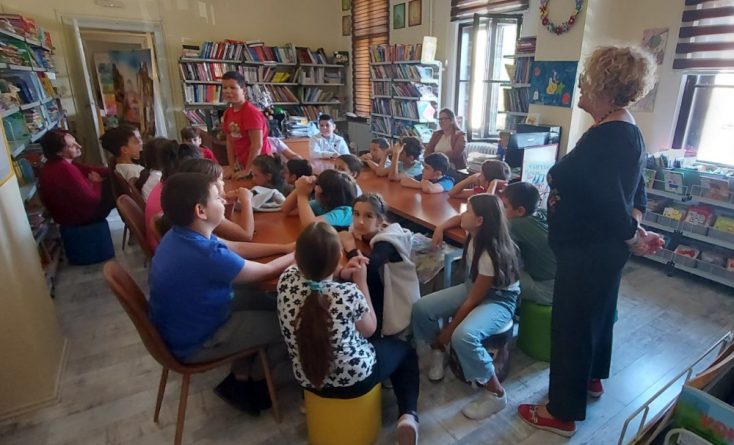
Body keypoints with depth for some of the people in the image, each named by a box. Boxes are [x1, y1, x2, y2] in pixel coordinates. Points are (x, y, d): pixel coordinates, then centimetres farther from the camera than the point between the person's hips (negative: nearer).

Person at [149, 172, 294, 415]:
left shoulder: (180, 235, -6)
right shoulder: (207, 255, -34)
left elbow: (236, 248, 4)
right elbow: (267, 271, -21)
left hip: (178, 326, 9)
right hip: (194, 344, -8)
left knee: (262, 301, 15)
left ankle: (241, 378, 23)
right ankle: (251, 381, 27)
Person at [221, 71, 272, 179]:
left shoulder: (252, 112, -19)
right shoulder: (227, 113, 4)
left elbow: (257, 144, -22)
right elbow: (230, 141, 8)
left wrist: (248, 170, -19)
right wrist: (231, 167, 3)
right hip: (243, 164, 7)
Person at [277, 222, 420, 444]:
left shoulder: (287, 279, -19)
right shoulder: (349, 294, -31)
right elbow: (369, 330, -10)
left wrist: (339, 274, -8)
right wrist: (361, 281, -7)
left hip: (307, 380, 6)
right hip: (354, 379, -5)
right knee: (404, 349, 25)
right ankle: (408, 415, 11)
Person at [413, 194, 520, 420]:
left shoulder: (492, 254, -31)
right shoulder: (476, 235, -12)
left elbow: (473, 301, -24)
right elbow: (460, 218, 15)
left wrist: (449, 330, -14)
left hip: (499, 299, -8)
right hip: (473, 287, 8)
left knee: (463, 336, -36)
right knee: (421, 308, -11)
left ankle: (495, 393, -13)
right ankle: (438, 351, 16)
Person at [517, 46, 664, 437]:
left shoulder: (605, 138, -26)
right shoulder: (627, 131, 8)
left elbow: (612, 203, -28)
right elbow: (634, 189, 11)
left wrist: (634, 240, -11)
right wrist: (636, 228, -2)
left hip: (587, 252, -10)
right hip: (602, 248, 10)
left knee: (571, 324, 3)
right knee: (597, 313, 25)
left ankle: (562, 413, 22)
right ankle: (591, 379, 49)